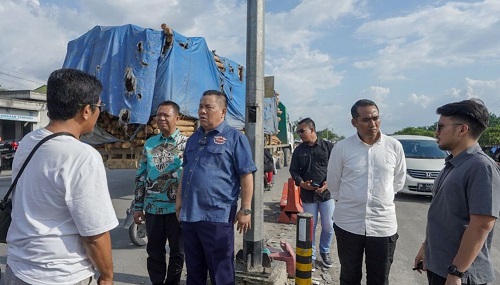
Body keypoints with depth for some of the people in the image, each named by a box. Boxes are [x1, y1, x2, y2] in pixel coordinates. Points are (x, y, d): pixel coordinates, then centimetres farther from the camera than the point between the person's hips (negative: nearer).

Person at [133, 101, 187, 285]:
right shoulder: (149, 143, 7)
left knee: (177, 251, 11)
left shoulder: (186, 144, -4)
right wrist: (138, 206, 7)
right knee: (154, 251, 14)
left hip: (177, 207, -3)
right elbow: (140, 176, 10)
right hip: (153, 207, 3)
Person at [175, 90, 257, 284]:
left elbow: (246, 176, -10)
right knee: (194, 269, 20)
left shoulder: (235, 138, -7)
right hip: (189, 214, 7)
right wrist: (179, 200, 15)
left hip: (217, 216, -6)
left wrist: (245, 209, -13)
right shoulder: (193, 138, 13)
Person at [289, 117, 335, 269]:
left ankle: (325, 252, 30)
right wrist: (301, 183, -10)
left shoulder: (329, 146, -1)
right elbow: (293, 170, 8)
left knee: (328, 226, 6)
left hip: (327, 192, -1)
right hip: (307, 194, 1)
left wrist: (329, 182, -15)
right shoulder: (299, 150, 5)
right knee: (310, 227, 7)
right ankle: (311, 256, 22)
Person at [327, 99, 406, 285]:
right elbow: (333, 183, 4)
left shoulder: (394, 147, -4)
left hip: (383, 224, 1)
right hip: (348, 223, 0)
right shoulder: (341, 148, -8)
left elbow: (398, 181, 10)